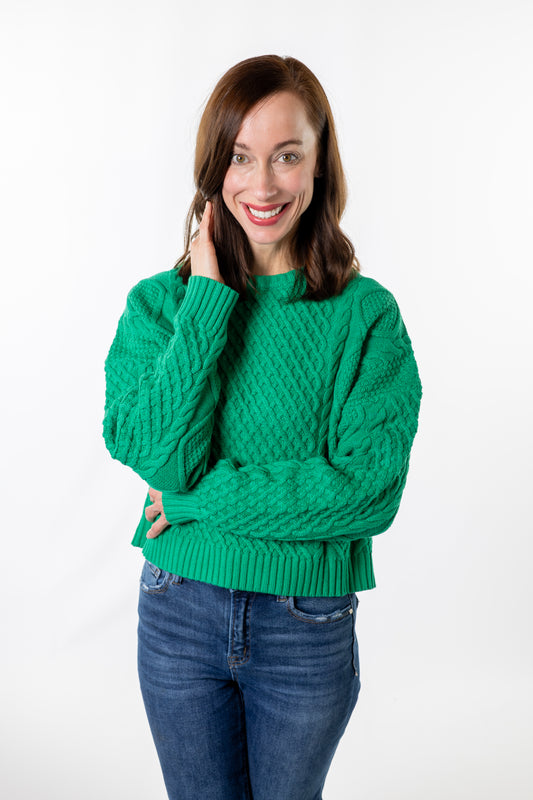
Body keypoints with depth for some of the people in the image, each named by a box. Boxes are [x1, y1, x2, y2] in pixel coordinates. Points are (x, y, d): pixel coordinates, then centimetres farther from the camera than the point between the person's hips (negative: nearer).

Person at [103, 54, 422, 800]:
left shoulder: (366, 313, -10)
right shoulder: (160, 302, -5)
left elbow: (369, 488, -17)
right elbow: (158, 456, -18)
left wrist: (198, 495, -18)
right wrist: (209, 299, -19)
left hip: (309, 628, -1)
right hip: (179, 615, 1)